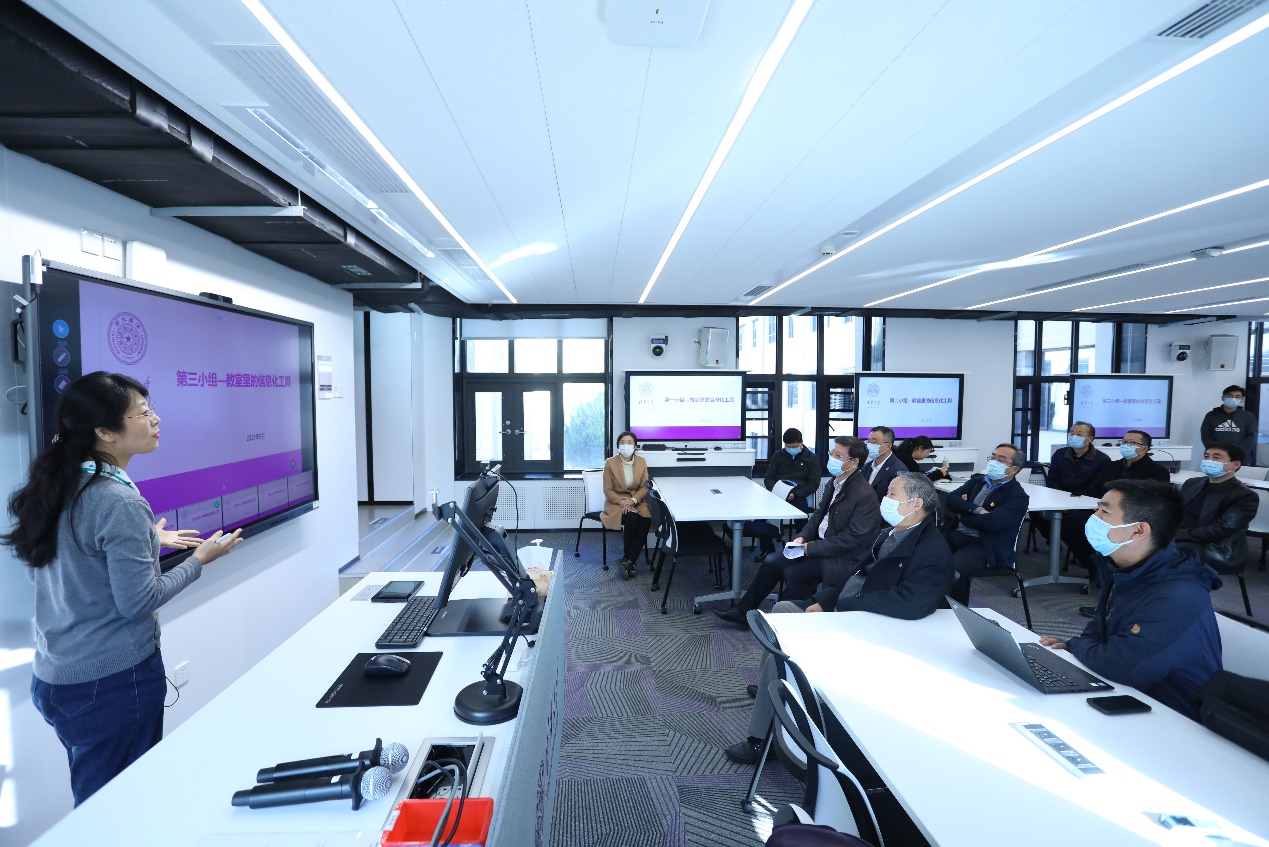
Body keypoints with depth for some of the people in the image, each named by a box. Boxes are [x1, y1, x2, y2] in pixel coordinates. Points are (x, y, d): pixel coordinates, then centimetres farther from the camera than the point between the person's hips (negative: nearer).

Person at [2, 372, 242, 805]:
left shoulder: (54, 488, 2)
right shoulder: (120, 503, -23)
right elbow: (138, 601, -20)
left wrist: (148, 542, 17)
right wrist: (199, 559, -8)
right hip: (113, 682, -8)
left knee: (91, 800, 22)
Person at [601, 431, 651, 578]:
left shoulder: (641, 462, 3)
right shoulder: (610, 463, -6)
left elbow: (645, 487, 2)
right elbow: (608, 490, -6)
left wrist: (633, 500, -16)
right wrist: (622, 501, -21)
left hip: (636, 500, 3)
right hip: (616, 502, -3)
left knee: (647, 520, -29)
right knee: (632, 518, -33)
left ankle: (627, 562, -20)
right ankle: (629, 562, -14)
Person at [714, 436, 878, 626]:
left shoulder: (865, 495, -21)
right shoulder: (834, 483, 5)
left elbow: (852, 539, -22)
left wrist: (810, 548, -19)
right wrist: (803, 537, -2)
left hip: (843, 557, -8)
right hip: (819, 543, 8)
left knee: (793, 573, -22)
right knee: (771, 561, -3)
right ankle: (742, 611, 8)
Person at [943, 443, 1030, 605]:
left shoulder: (1017, 496, -2)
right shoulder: (977, 480, 17)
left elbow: (992, 522, -18)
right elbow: (950, 500, 2)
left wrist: (962, 514, -3)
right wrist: (976, 509, -14)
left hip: (984, 546, -6)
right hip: (956, 535, 6)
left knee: (952, 569, -34)